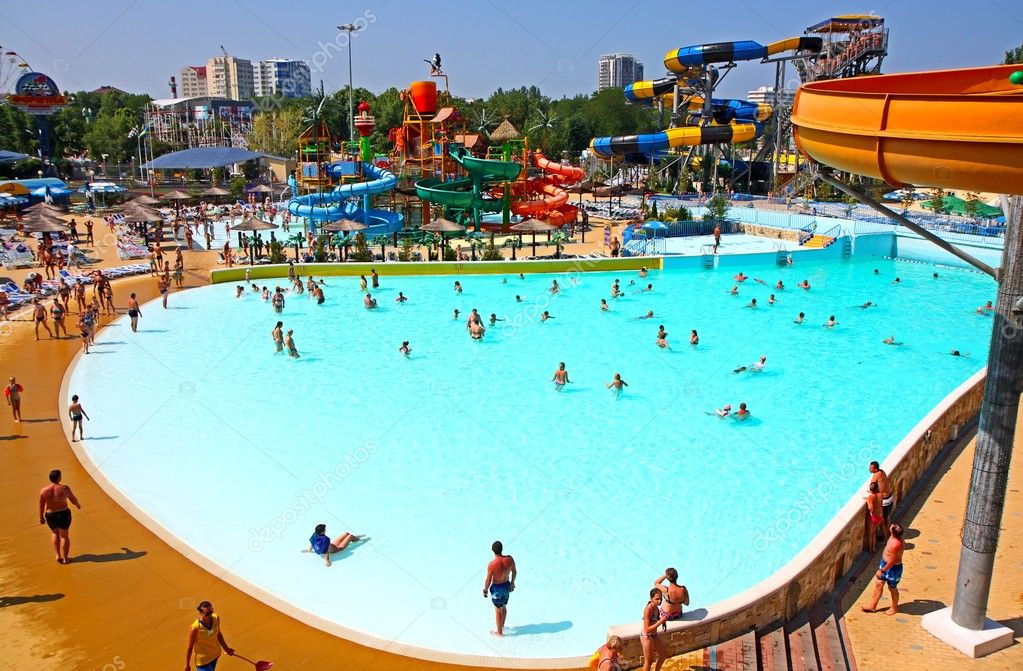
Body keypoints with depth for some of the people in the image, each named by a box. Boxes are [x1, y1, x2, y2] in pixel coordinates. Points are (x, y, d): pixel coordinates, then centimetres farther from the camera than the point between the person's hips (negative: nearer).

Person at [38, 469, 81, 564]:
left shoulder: (43, 491, -10)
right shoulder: (64, 488, -15)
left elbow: (41, 506, -3)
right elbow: (73, 499, -2)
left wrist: (41, 518, 12)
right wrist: (78, 504, 20)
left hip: (50, 516, 2)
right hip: (63, 514, -2)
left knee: (55, 533, 28)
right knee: (64, 536, 16)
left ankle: (58, 555, 25)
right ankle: (65, 558, 24)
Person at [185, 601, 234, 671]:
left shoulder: (216, 618, -17)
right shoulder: (195, 628, -30)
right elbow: (190, 647, -16)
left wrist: (226, 648, 12)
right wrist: (187, 665, -5)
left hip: (215, 654, 5)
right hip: (203, 659, -5)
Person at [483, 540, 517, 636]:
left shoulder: (492, 564, -32)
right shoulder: (509, 559, -19)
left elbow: (488, 580, -20)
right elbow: (514, 572, -2)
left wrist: (485, 590, 0)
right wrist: (512, 583, 16)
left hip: (497, 588, -5)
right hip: (507, 585, 5)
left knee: (498, 610, 16)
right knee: (504, 607, 27)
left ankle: (499, 632, 33)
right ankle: (502, 626, 48)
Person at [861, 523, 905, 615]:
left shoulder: (895, 545, -37)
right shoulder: (896, 537, -9)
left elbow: (891, 562, -28)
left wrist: (882, 571, -17)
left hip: (893, 568, -9)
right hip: (885, 563, 9)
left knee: (892, 588, 16)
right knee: (879, 584, 17)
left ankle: (894, 608, 41)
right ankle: (872, 606, 30)